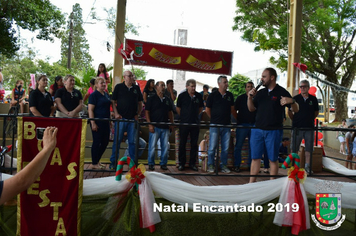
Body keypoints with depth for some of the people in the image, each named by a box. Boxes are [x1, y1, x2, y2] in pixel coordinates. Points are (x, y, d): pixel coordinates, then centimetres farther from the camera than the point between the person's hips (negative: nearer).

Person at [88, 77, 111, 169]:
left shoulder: (106, 94, 14)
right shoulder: (94, 95, -8)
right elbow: (90, 110, -13)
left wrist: (110, 120, 17)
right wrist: (93, 123, -19)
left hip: (105, 122, 8)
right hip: (97, 122, -8)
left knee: (105, 142, 10)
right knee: (97, 142, -1)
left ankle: (97, 161, 25)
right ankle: (94, 163, 10)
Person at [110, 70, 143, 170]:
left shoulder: (136, 88, 11)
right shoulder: (119, 87, 4)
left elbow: (140, 103, 16)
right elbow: (113, 101, 4)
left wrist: (137, 114, 4)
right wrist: (116, 114, -7)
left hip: (133, 119, 2)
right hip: (121, 118, -2)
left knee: (132, 141, 6)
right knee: (117, 140, 0)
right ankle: (113, 162, 8)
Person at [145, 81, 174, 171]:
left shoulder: (167, 99, 13)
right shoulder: (152, 99, 0)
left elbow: (170, 112, 20)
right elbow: (147, 112, -4)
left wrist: (171, 123, 11)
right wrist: (150, 124, -12)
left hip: (165, 127, 4)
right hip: (155, 126, -4)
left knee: (165, 147, 6)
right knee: (152, 146, -2)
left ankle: (163, 163, 18)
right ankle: (151, 164, 10)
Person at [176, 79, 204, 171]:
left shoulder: (199, 96, 4)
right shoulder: (182, 95, -2)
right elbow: (178, 108, 8)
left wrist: (195, 115, 11)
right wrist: (183, 116, 7)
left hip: (195, 123, 2)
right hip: (184, 123, -2)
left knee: (194, 144, 6)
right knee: (182, 143, 3)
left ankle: (192, 163, 15)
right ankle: (181, 163, 13)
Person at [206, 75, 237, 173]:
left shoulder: (230, 95, 10)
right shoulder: (213, 95, -2)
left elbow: (232, 109, 20)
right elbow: (207, 110, 5)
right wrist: (214, 118, 6)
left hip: (226, 125, 4)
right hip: (215, 125, -4)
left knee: (225, 148, 7)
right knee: (212, 146, -1)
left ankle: (224, 165, 17)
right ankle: (210, 165, 11)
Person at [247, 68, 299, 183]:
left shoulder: (282, 92, -2)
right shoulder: (260, 92, 13)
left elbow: (296, 110, -3)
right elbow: (251, 109, 15)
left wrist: (291, 101, -24)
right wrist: (250, 97, -1)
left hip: (274, 131, -4)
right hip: (258, 130, 4)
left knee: (273, 159, 4)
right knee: (255, 157, 6)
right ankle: (251, 183, 12)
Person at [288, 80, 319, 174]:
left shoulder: (313, 99, 5)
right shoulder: (295, 98, 0)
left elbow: (316, 112, 17)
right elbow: (289, 111, 9)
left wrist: (310, 119, 10)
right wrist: (294, 120, 6)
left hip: (309, 127, 2)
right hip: (297, 127, -1)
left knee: (309, 148, 6)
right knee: (294, 148, 2)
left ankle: (307, 166, 14)